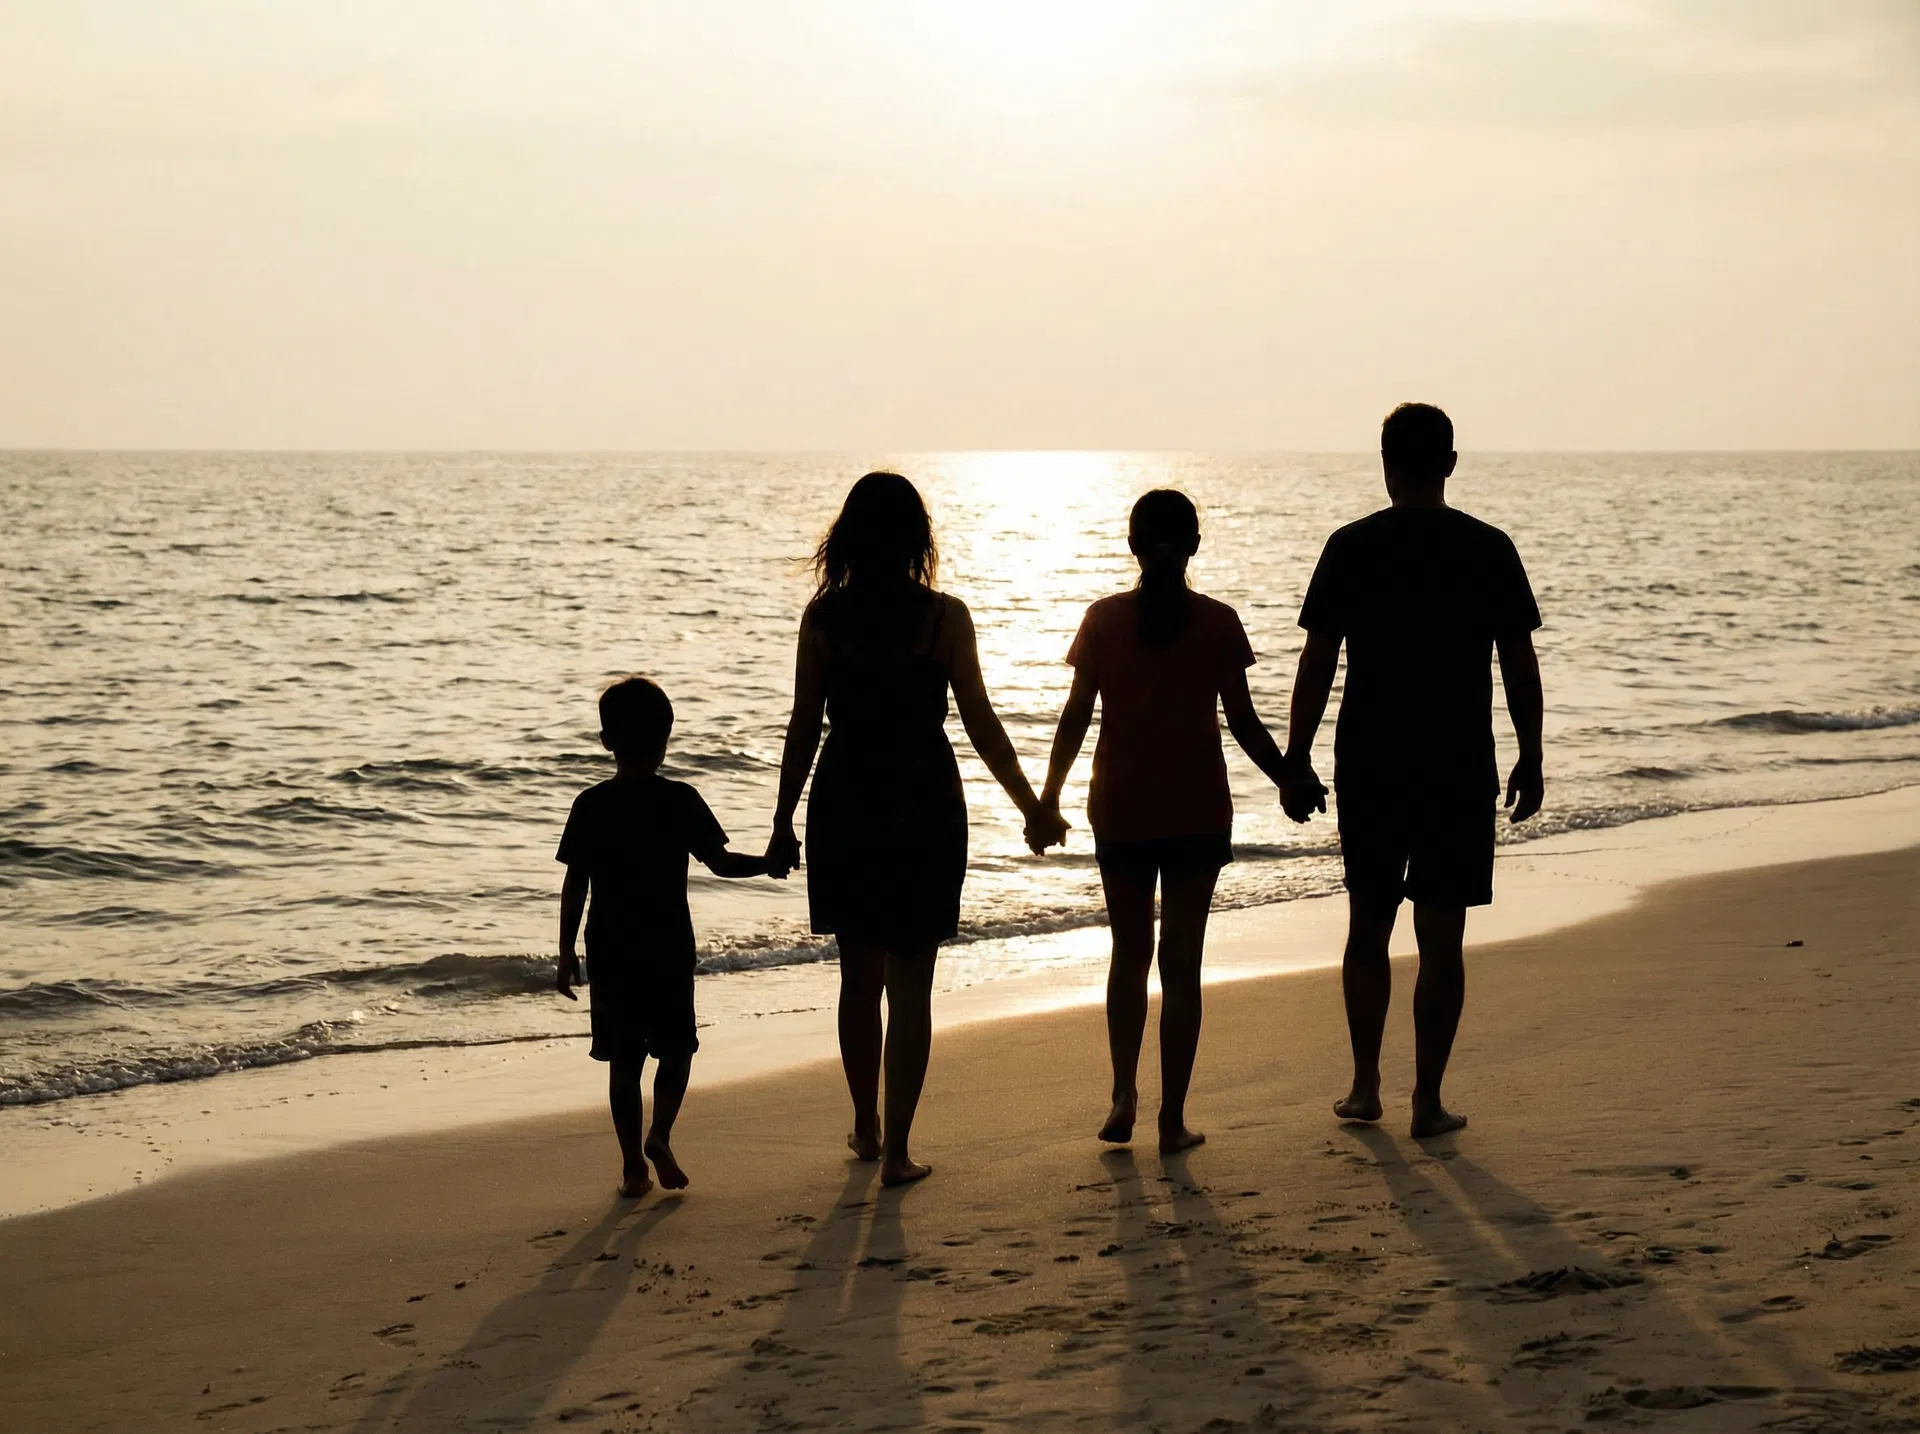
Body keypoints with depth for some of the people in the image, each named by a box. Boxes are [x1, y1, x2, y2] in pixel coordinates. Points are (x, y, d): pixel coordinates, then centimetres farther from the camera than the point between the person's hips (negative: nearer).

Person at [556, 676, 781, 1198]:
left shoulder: (591, 806, -2)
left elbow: (574, 885, -2)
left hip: (610, 954, 1)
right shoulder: (680, 801, -7)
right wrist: (769, 863, 12)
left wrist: (567, 950, 5)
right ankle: (660, 1136, -6)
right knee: (676, 1048, 14)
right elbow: (720, 862, -3)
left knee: (624, 1059, 8)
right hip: (669, 951, -1)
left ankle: (633, 1164, 9)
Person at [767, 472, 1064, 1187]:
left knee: (858, 976, 15)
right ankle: (896, 1149, 2)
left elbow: (804, 728, 0)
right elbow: (981, 724, -5)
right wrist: (1030, 805, 6)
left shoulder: (823, 617, -3)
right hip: (925, 807, -2)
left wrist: (783, 821, 9)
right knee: (910, 985, 3)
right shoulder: (944, 617, -7)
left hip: (845, 807, 2)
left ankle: (866, 1128, 28)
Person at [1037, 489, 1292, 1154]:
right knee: (1181, 960, 4)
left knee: (1130, 954, 16)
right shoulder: (1218, 623, -5)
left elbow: (1076, 716, 0)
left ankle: (1124, 1098, 6)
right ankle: (1173, 1118, 4)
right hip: (1197, 811, -1)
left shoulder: (1104, 618, -2)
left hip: (1120, 810, 1)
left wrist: (1049, 793, 12)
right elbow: (1244, 723, -3)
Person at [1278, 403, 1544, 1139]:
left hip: (1368, 766, 1)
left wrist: (1297, 761, 2)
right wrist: (1530, 760, 9)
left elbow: (1316, 664, -4)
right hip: (1460, 771, 0)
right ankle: (1428, 1100, 4)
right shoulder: (1489, 549, -1)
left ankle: (1365, 1085, 18)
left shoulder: (1351, 547, -3)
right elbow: (1520, 666, 0)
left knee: (1368, 926, 15)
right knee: (1441, 936, 4)